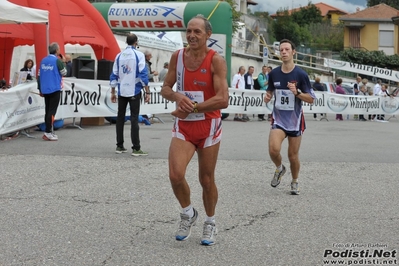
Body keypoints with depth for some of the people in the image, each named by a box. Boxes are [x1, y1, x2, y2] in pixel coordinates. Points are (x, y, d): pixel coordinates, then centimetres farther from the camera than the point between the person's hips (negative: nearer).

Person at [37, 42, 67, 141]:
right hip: (55, 89, -6)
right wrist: (63, 62, 8)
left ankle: (49, 131, 16)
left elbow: (39, 75, 9)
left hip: (45, 90, 6)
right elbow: (64, 73, -3)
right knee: (52, 111, -5)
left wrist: (40, 89, 16)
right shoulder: (57, 61, -11)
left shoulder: (43, 61, 7)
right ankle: (47, 133, -9)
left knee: (48, 111, 12)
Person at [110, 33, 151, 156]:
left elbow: (114, 75, 8)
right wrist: (147, 92, -8)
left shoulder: (119, 56, 7)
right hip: (134, 91, -4)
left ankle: (119, 146, 15)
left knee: (120, 117, 12)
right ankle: (136, 148, -9)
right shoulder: (139, 55, -6)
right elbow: (143, 74, -12)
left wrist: (112, 92, 14)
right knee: (134, 118, -5)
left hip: (121, 91, 4)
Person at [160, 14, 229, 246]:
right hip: (184, 126, 3)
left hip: (209, 127, -3)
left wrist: (192, 108, -22)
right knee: (176, 175, -15)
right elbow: (165, 89, 9)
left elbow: (223, 100, -21)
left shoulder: (216, 60, -13)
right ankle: (188, 214, 13)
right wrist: (178, 97, -14)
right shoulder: (178, 57, 1)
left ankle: (210, 223, 31)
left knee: (207, 180, 8)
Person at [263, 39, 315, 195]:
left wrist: (297, 93, -24)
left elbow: (311, 99, -7)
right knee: (273, 149, -20)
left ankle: (295, 182, 32)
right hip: (278, 119, 1)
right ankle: (280, 168, 13)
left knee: (293, 155, 8)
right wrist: (267, 95, -5)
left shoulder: (301, 74, -9)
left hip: (295, 120, -1)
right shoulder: (273, 73, 0)